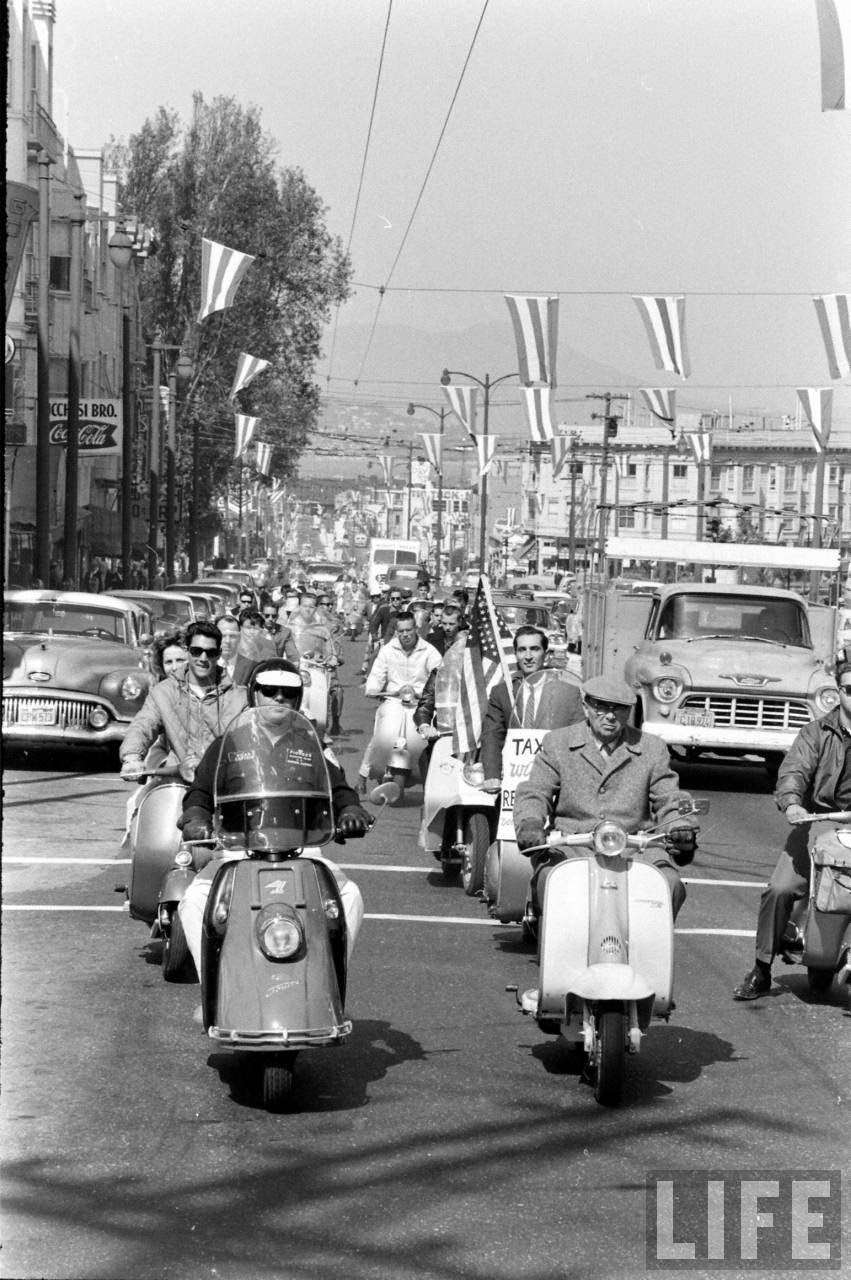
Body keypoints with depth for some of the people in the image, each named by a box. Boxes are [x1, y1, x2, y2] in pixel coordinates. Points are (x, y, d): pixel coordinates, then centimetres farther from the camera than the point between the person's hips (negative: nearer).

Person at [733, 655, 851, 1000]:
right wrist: (791, 802, -25)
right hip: (818, 823, 0)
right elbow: (794, 769, -4)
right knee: (780, 889, -15)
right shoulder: (817, 732, 10)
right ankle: (761, 972, 1)